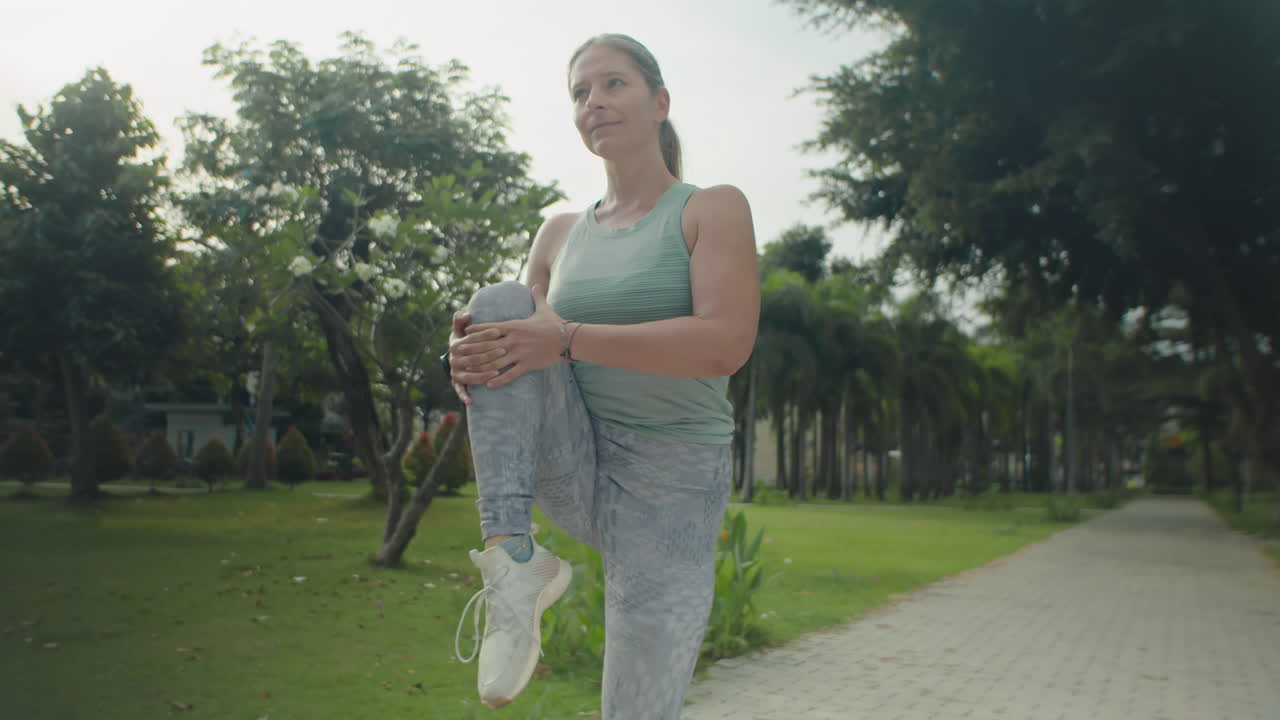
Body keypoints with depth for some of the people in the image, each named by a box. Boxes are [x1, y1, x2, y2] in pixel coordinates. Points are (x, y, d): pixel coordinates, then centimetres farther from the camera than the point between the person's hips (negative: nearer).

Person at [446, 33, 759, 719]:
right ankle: (512, 559, -22)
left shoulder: (712, 209, -2)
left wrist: (567, 340, -24)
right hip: (573, 472, 4)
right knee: (499, 301, -17)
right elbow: (522, 344, 14)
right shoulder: (560, 233, 12)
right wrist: (472, 357, -12)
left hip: (670, 487, -4)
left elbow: (725, 345, -18)